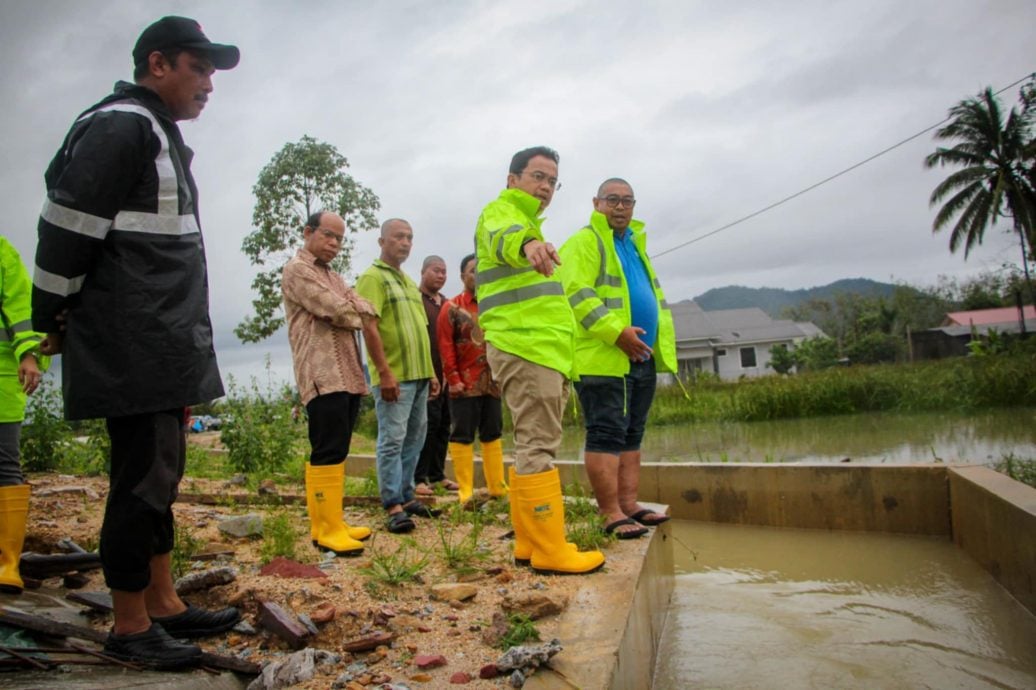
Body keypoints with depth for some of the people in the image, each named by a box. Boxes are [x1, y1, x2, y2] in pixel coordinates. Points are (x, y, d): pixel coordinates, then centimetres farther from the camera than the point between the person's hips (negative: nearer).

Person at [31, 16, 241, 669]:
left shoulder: (160, 135, 21)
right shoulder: (119, 127, -11)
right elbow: (66, 229, -15)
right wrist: (54, 322, -7)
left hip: (165, 346, 10)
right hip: (132, 350, -10)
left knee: (161, 476, 15)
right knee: (143, 481, -3)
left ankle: (164, 605, 27)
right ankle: (131, 627, 12)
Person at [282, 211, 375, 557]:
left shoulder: (334, 278, 26)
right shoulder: (298, 270, -2)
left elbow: (366, 310, 13)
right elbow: (337, 312, -13)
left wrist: (351, 308, -7)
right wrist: (357, 314, 6)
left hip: (349, 374, 9)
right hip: (323, 375, -9)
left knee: (335, 451, 9)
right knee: (328, 452, -10)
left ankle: (328, 524, 15)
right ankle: (328, 529, -6)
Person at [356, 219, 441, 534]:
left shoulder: (409, 281, 20)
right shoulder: (373, 277, -6)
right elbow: (369, 327, -15)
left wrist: (431, 372, 20)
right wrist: (384, 372, -21)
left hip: (419, 376, 9)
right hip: (393, 377, -8)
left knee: (414, 440, 12)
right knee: (392, 440, -6)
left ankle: (406, 497, 22)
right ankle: (394, 507, -1)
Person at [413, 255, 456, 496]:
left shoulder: (446, 304, 20)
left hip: (445, 375, 7)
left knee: (442, 425, 8)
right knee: (428, 423, -7)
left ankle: (437, 474, 18)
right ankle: (418, 478, 1)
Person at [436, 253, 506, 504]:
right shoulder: (452, 308, 0)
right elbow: (445, 346, -6)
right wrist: (453, 379, -13)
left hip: (492, 383, 5)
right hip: (465, 385, -5)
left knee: (493, 435, 11)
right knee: (462, 435, -1)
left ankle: (497, 486, 19)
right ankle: (466, 490, 3)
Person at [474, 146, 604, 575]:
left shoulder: (527, 223, 29)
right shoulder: (501, 212, -2)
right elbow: (503, 236, -30)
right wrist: (526, 243, -52)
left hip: (542, 351, 10)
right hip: (524, 349, -10)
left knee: (533, 448, 11)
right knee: (538, 448, -11)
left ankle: (529, 542, 18)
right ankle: (550, 550, -6)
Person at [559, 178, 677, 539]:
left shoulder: (634, 243, 23)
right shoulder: (585, 242, -3)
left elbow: (653, 295, 29)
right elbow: (575, 293, -18)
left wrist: (661, 343, 15)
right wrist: (617, 332, -25)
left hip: (640, 358, 9)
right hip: (603, 358, -9)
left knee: (631, 435, 11)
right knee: (607, 434, -6)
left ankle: (629, 505, 19)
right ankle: (612, 514, -1)